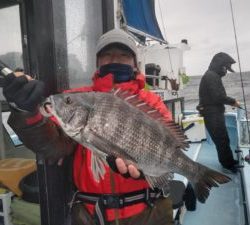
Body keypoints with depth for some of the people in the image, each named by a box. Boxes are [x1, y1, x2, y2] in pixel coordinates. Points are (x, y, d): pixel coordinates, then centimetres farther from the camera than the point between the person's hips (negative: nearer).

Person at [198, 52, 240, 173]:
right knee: (222, 140, 1)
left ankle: (229, 161, 33)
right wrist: (233, 101, -11)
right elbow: (218, 97, -24)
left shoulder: (213, 76, 17)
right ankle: (228, 164, 15)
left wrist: (230, 102, 6)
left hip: (215, 114, 11)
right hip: (212, 115, -11)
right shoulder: (211, 76, -17)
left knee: (223, 139, 20)